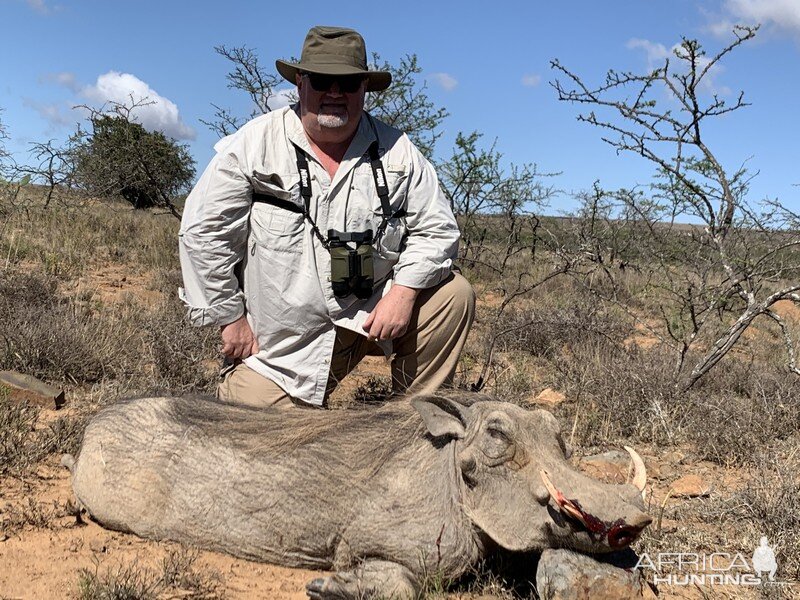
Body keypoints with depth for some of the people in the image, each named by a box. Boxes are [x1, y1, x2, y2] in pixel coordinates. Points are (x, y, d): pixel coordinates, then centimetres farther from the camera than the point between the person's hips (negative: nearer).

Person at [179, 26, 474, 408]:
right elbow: (203, 232, -6)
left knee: (453, 296, -15)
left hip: (371, 315, 3)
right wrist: (230, 317, -6)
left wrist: (404, 291, -15)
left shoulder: (396, 151, 0)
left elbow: (435, 228, 2)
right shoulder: (254, 144, -7)